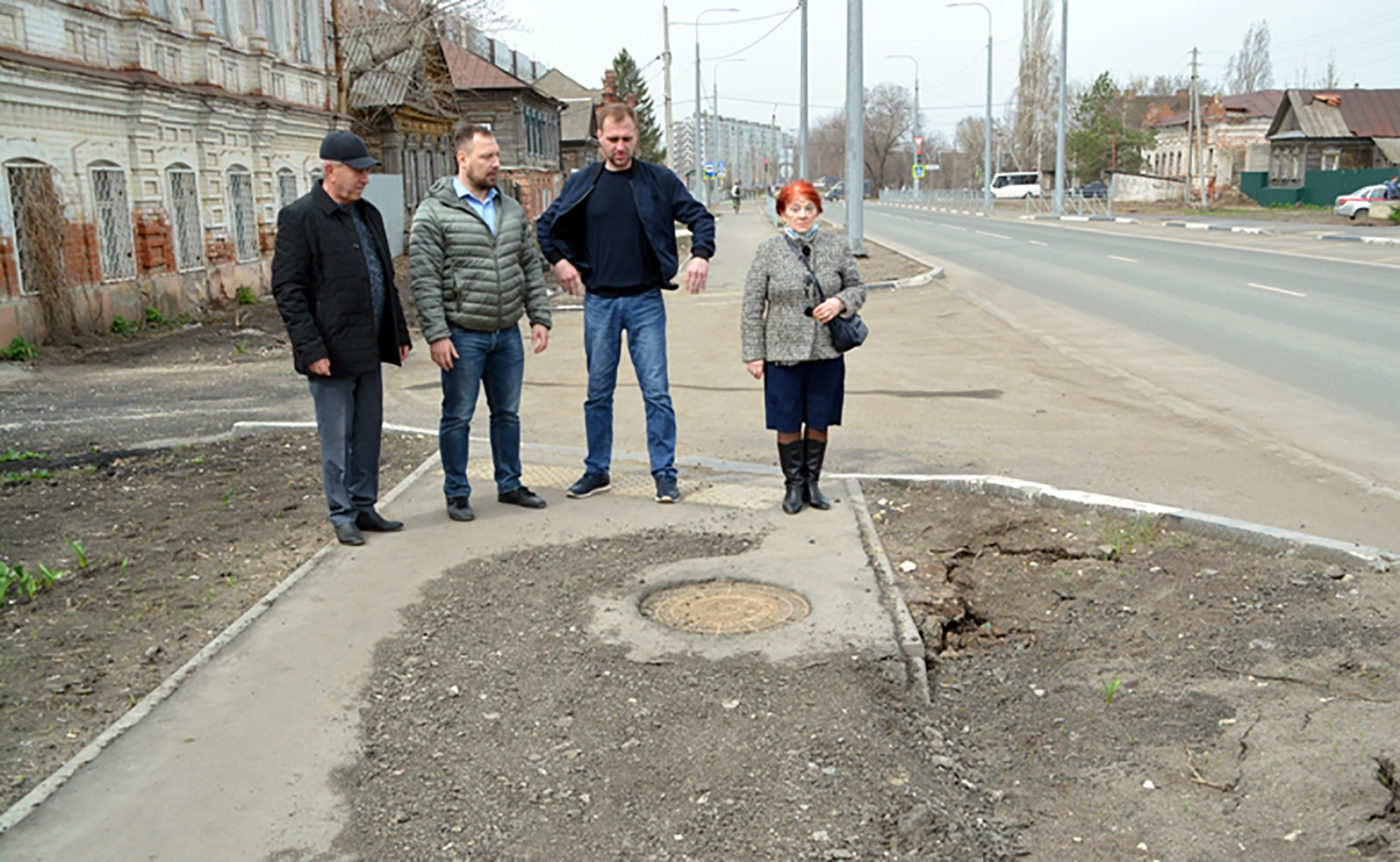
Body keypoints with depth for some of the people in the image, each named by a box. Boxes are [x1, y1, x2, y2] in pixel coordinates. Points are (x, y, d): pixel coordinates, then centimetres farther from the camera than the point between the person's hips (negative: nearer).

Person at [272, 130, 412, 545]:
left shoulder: (368, 214, 14)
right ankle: (342, 515, 13)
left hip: (369, 348, 7)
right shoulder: (300, 217, -9)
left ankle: (364, 507, 23)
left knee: (368, 433, 12)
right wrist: (311, 350, -18)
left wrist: (399, 333, 15)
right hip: (332, 353, -7)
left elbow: (386, 278, 21)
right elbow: (287, 289, -12)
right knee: (337, 439, 2)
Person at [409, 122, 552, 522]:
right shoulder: (434, 213, -8)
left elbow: (531, 267, 15)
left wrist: (540, 317, 8)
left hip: (508, 333, 6)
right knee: (458, 417, 4)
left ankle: (510, 484, 28)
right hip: (463, 335, -5)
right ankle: (457, 493, 17)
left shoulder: (511, 209, 10)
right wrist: (436, 335, -16)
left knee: (507, 412, 14)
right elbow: (425, 281, -11)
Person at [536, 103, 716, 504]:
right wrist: (559, 260, 2)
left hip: (645, 301, -2)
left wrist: (701, 254, -12)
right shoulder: (581, 184, 7)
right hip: (599, 301, 2)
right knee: (598, 392, 9)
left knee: (657, 391, -3)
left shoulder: (658, 181, 2)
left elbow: (700, 217, 5)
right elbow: (546, 225, 17)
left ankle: (665, 473, 6)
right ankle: (597, 470, 21)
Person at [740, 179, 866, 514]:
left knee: (819, 421, 10)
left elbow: (858, 287, 13)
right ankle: (793, 485, 22)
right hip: (783, 354, -2)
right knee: (788, 424, 5)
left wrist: (840, 302, -11)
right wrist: (753, 354, -3)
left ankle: (812, 482, 27)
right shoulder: (768, 251, -1)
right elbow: (752, 306, 0)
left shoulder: (837, 246, 4)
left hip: (827, 352, 2)